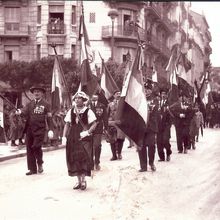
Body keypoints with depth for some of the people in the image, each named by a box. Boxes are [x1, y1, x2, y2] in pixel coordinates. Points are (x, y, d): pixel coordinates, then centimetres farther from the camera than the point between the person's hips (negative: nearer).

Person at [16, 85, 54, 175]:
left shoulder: (46, 104, 3)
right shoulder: (30, 104, 11)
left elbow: (49, 117, 1)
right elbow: (25, 112, -3)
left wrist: (50, 130, -7)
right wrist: (20, 112, -27)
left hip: (40, 130, -4)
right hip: (29, 129, 4)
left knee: (36, 147, -15)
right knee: (29, 149, 4)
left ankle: (40, 164, 12)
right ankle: (32, 169, 13)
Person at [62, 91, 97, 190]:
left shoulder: (88, 111, -2)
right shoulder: (71, 111, 10)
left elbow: (94, 123, -6)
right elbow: (67, 124, 9)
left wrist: (87, 132, -20)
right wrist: (64, 137, 0)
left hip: (84, 138, -4)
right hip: (72, 138, 4)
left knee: (83, 157, -12)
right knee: (74, 159, 4)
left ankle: (83, 179, -1)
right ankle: (79, 180, 15)